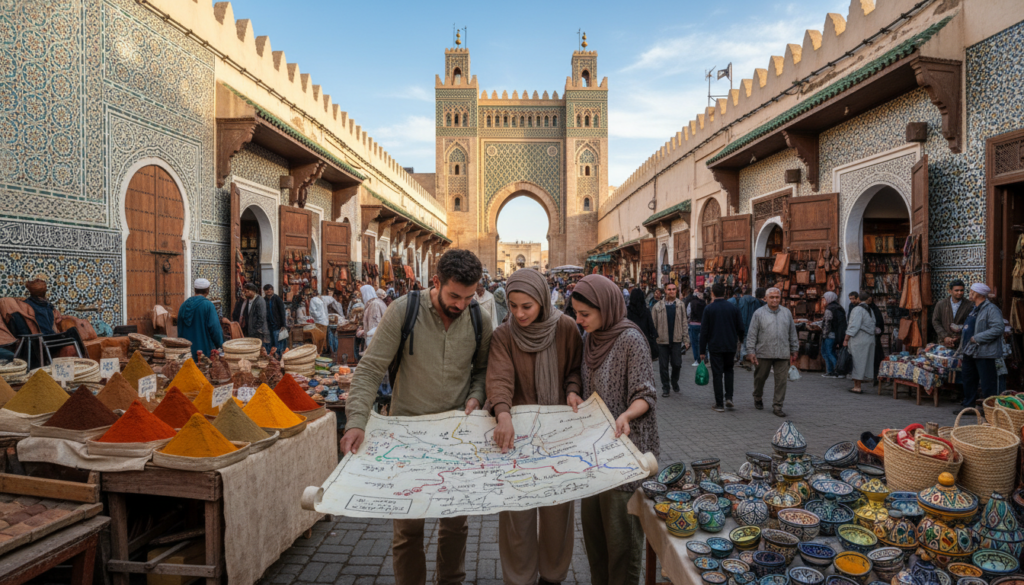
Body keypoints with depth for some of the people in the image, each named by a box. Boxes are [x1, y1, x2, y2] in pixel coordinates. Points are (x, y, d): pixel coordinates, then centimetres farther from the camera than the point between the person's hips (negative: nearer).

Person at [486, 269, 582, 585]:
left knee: (557, 506, 13)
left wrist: (573, 390, -15)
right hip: (517, 430, -1)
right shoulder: (503, 335, -10)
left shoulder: (565, 327, -7)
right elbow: (499, 378, -24)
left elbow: (576, 368, 5)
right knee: (517, 508, 6)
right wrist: (503, 413, -41)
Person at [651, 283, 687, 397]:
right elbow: (653, 323, 3)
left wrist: (685, 338, 2)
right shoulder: (658, 306, 2)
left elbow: (684, 322, 8)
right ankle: (665, 387, 17)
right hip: (662, 340, -1)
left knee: (677, 364, 2)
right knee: (663, 365, 4)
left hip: (676, 339, 1)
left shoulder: (680, 305, 6)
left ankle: (674, 381, 30)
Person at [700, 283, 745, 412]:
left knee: (717, 374, 2)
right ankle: (729, 397, 7)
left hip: (715, 347, -2)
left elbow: (704, 331, -6)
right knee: (728, 370, 20)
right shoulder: (733, 307, 0)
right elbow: (740, 328, 5)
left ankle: (719, 404, 3)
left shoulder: (709, 309, -6)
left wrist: (702, 351, 0)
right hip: (730, 346, 3)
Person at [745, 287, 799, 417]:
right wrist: (751, 351, -7)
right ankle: (757, 399, 33)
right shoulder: (759, 313, -1)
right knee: (760, 378, 10)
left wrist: (794, 350, 14)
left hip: (783, 354, 2)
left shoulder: (787, 313, 10)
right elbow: (752, 334, -2)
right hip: (763, 353, -2)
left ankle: (777, 406, 8)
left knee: (781, 381, -1)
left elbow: (792, 333, 16)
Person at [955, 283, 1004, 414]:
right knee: (968, 379, 16)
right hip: (970, 352, 10)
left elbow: (997, 329, -25)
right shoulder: (975, 309, 17)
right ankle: (968, 405, 26)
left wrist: (976, 338, -22)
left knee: (987, 383, -2)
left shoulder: (991, 310, -14)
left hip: (984, 354, -10)